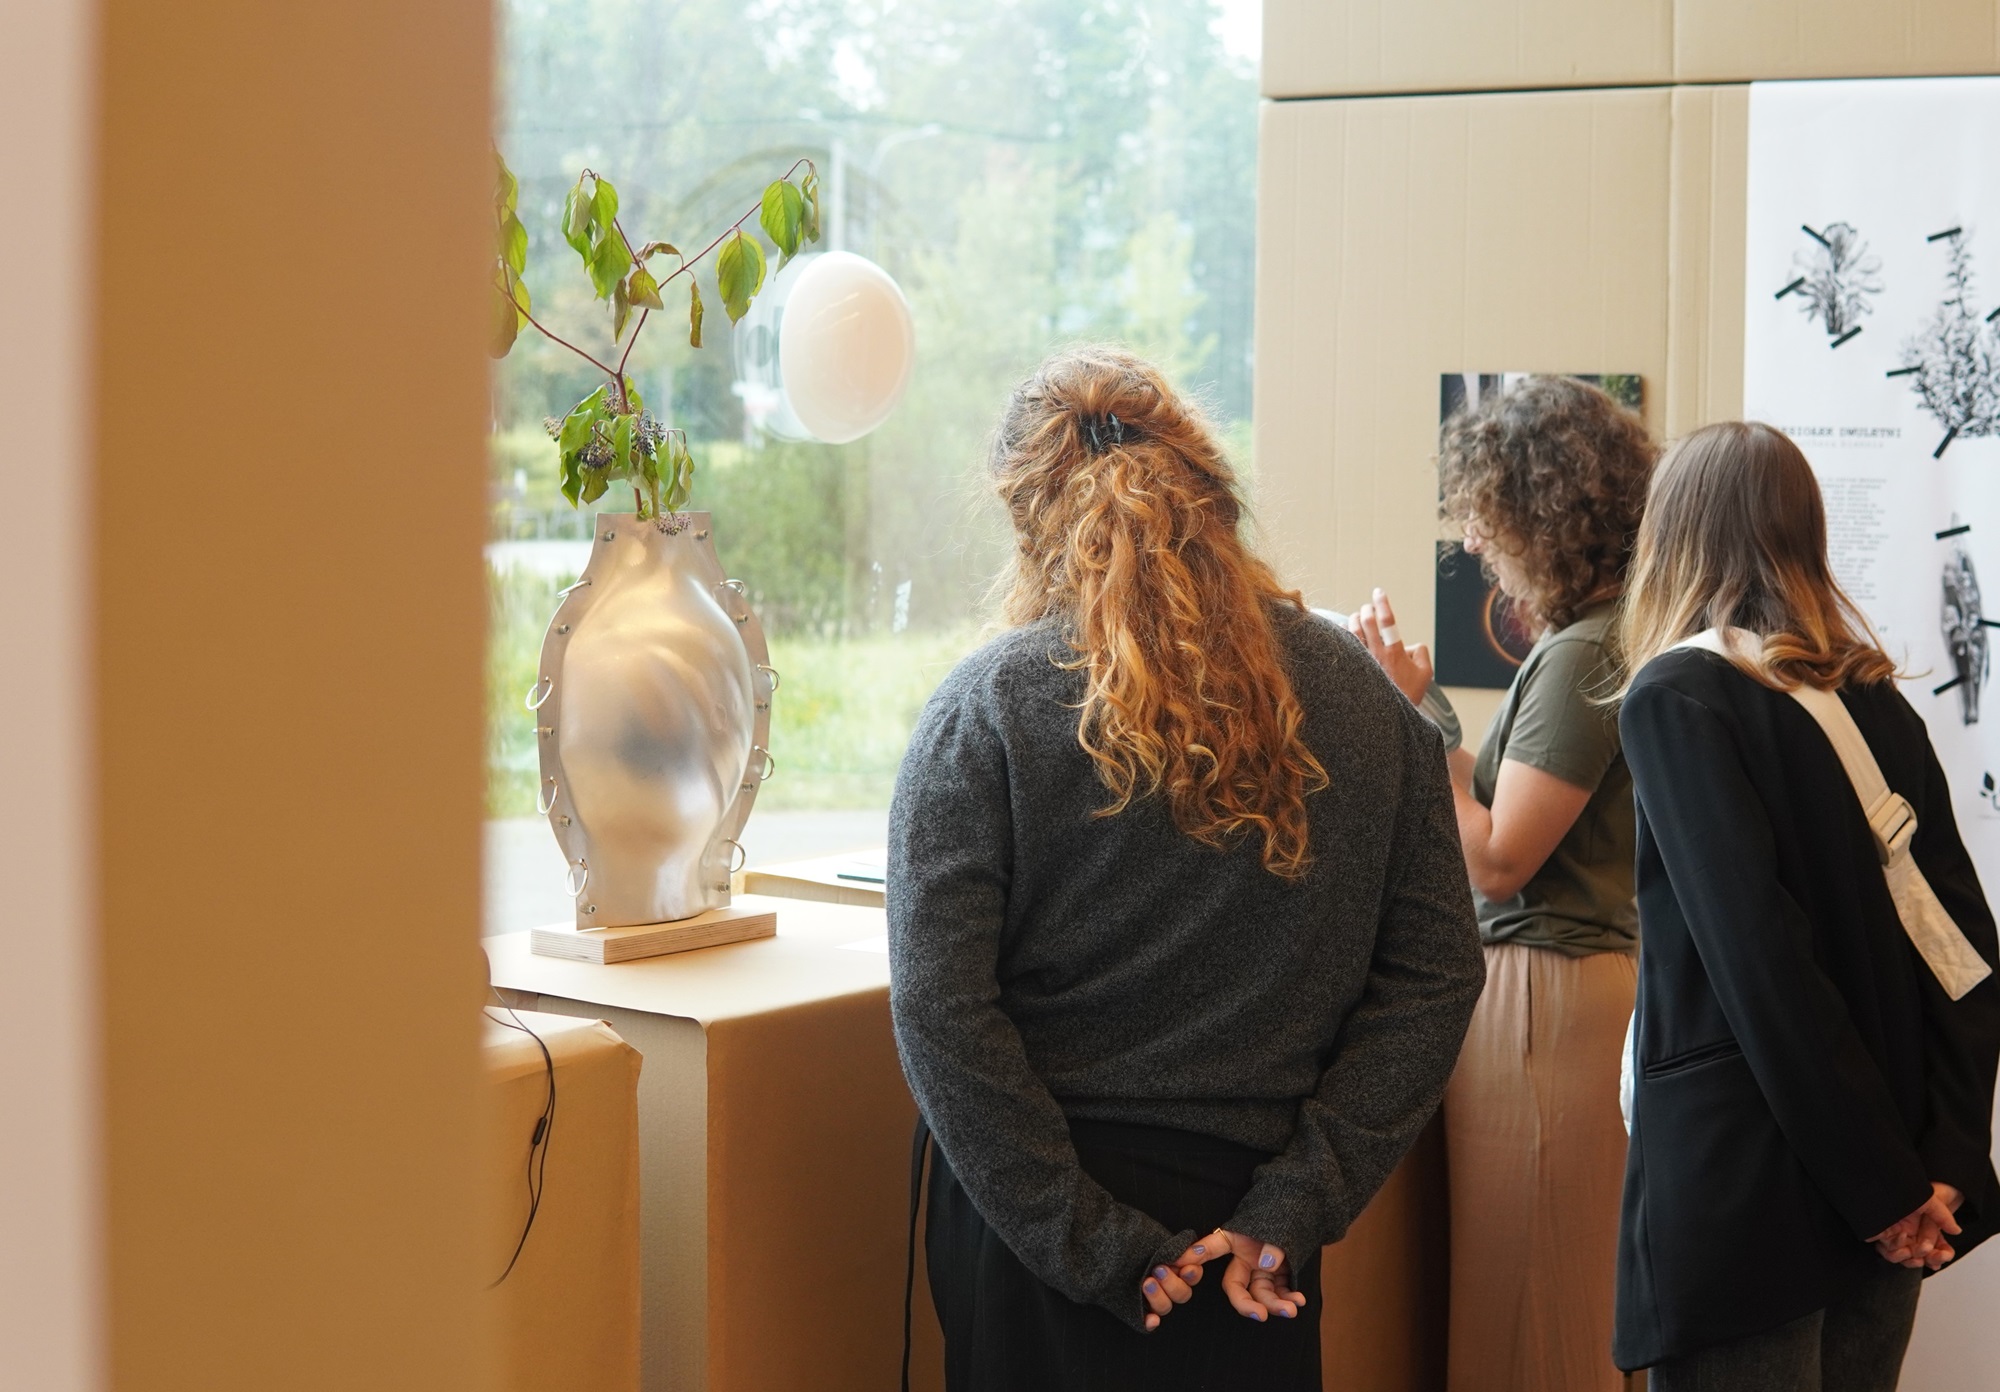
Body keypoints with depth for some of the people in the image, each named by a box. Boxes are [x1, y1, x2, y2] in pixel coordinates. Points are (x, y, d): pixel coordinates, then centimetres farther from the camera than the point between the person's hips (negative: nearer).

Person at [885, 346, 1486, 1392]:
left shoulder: (986, 707, -10)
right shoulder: (1359, 697, 0)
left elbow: (939, 1010, -16)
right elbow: (1435, 973, -2)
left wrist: (1090, 1243, -12)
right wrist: (1291, 1208, -5)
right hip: (1242, 1213, 3)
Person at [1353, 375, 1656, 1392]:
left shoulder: (1582, 660, -18)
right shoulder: (1596, 640, 10)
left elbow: (1497, 862, -19)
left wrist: (1413, 715, -14)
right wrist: (1420, 710, 11)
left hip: (1543, 991, -10)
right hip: (1584, 973, 10)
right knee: (1571, 1300, 17)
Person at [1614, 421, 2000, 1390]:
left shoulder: (1676, 696, -8)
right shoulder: (1873, 697, 10)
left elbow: (1759, 955, -16)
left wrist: (1887, 1186, -12)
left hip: (1746, 1192, -6)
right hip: (1886, 1210, 6)